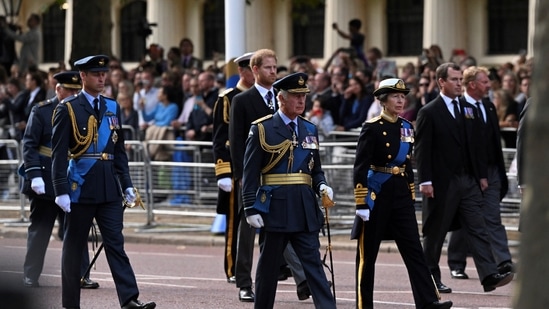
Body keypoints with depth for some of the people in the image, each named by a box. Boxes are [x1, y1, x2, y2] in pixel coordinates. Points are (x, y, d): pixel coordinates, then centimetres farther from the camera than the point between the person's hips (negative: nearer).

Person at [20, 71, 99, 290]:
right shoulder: (41, 111, -3)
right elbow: (29, 145, -7)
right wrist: (34, 175, -16)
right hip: (45, 181, -3)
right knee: (40, 230, 4)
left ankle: (81, 276, 0)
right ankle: (30, 277, 14)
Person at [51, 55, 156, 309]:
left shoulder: (112, 108, 12)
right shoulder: (68, 109, -4)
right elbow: (59, 153, -7)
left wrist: (127, 185, 9)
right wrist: (61, 190, -14)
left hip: (109, 188, 4)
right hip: (80, 188, -4)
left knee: (116, 244, -3)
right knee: (73, 247, 4)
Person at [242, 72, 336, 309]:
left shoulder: (310, 130, 12)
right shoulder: (262, 129, -3)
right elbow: (250, 173, -5)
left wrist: (321, 186, -3)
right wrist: (251, 209, -11)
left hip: (305, 209, 4)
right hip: (275, 208, -4)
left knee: (313, 263, -3)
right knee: (268, 267, 6)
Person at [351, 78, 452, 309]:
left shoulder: (407, 128, 10)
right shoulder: (372, 128, -9)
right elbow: (360, 168, -13)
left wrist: (411, 199, 16)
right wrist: (361, 204, -17)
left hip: (401, 194, 6)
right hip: (377, 195, -6)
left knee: (414, 250, -3)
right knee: (368, 253, 3)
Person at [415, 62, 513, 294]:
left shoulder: (468, 110, 13)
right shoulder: (429, 112, -5)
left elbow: (475, 145, 17)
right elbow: (422, 149, -9)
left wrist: (481, 175, 12)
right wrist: (425, 181, -16)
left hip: (468, 180, 5)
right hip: (442, 183, -5)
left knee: (478, 229, -4)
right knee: (436, 231, 4)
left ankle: (489, 275, -13)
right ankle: (430, 277, 15)